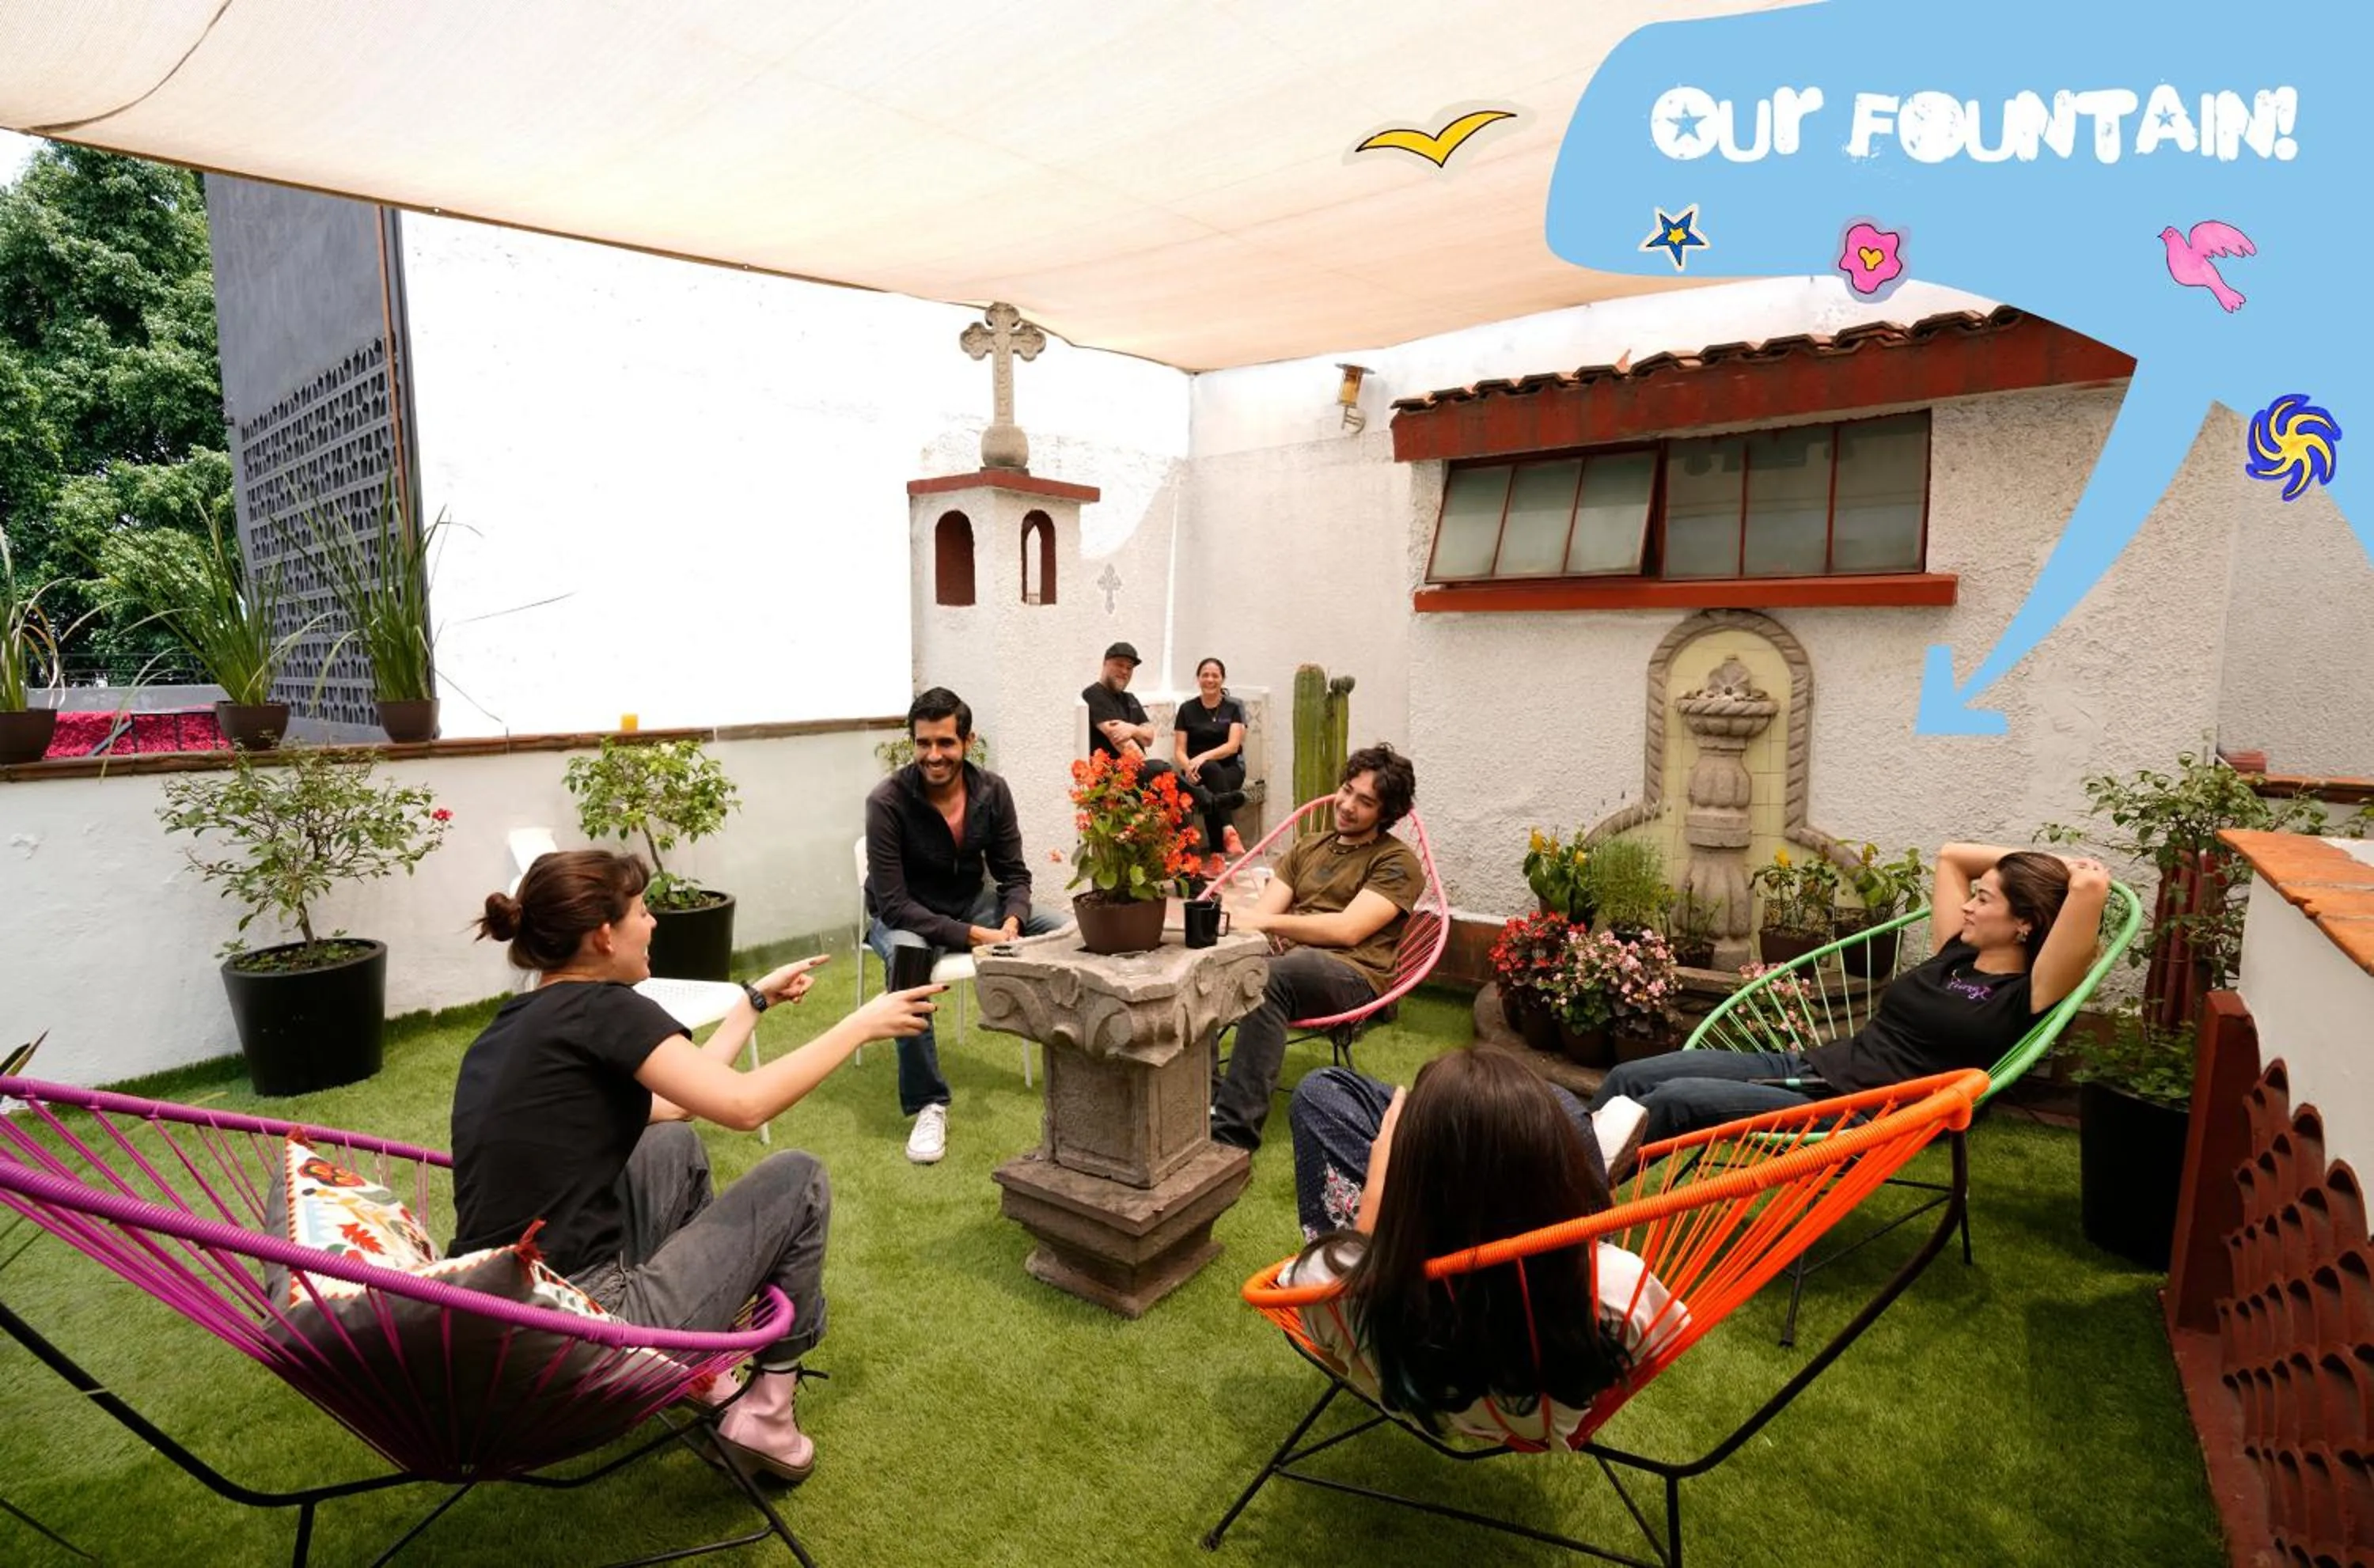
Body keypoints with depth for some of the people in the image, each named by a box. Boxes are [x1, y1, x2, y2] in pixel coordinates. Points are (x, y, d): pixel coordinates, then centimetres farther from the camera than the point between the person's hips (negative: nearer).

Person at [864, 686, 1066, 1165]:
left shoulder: (992, 791, -11)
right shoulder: (887, 802, -24)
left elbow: (1013, 873, -3)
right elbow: (894, 904, -25)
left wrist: (1012, 922, -25)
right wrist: (973, 935, -32)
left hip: (974, 904, 4)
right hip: (905, 916, -4)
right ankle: (927, 1104, -24)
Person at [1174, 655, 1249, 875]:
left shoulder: (1234, 707, 4)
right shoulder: (1187, 709, 7)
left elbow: (1233, 745, -9)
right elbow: (1179, 750, 3)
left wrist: (1204, 756, -26)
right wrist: (1188, 767, -21)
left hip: (1230, 769, 0)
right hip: (1198, 770, 0)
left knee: (1211, 796, -35)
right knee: (1212, 770, -37)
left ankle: (1216, 856, -42)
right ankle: (1228, 830, -50)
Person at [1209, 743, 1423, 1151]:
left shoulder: (1397, 862, 6)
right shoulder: (1307, 848, 26)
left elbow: (1348, 929, -9)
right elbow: (1263, 911, 14)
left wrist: (1267, 922, -17)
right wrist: (1246, 923, -12)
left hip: (1352, 973, -5)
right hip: (1286, 958, 6)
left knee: (1270, 978, -39)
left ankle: (1234, 1130, -39)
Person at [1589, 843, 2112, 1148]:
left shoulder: (2025, 997, -5)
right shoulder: (1955, 955, 17)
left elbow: (2092, 885, -18)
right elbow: (1950, 855, 28)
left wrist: (2074, 871, 3)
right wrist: (2042, 861, 24)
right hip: (1806, 1066, 8)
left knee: (1673, 1098, -27)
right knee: (1632, 1076, -7)